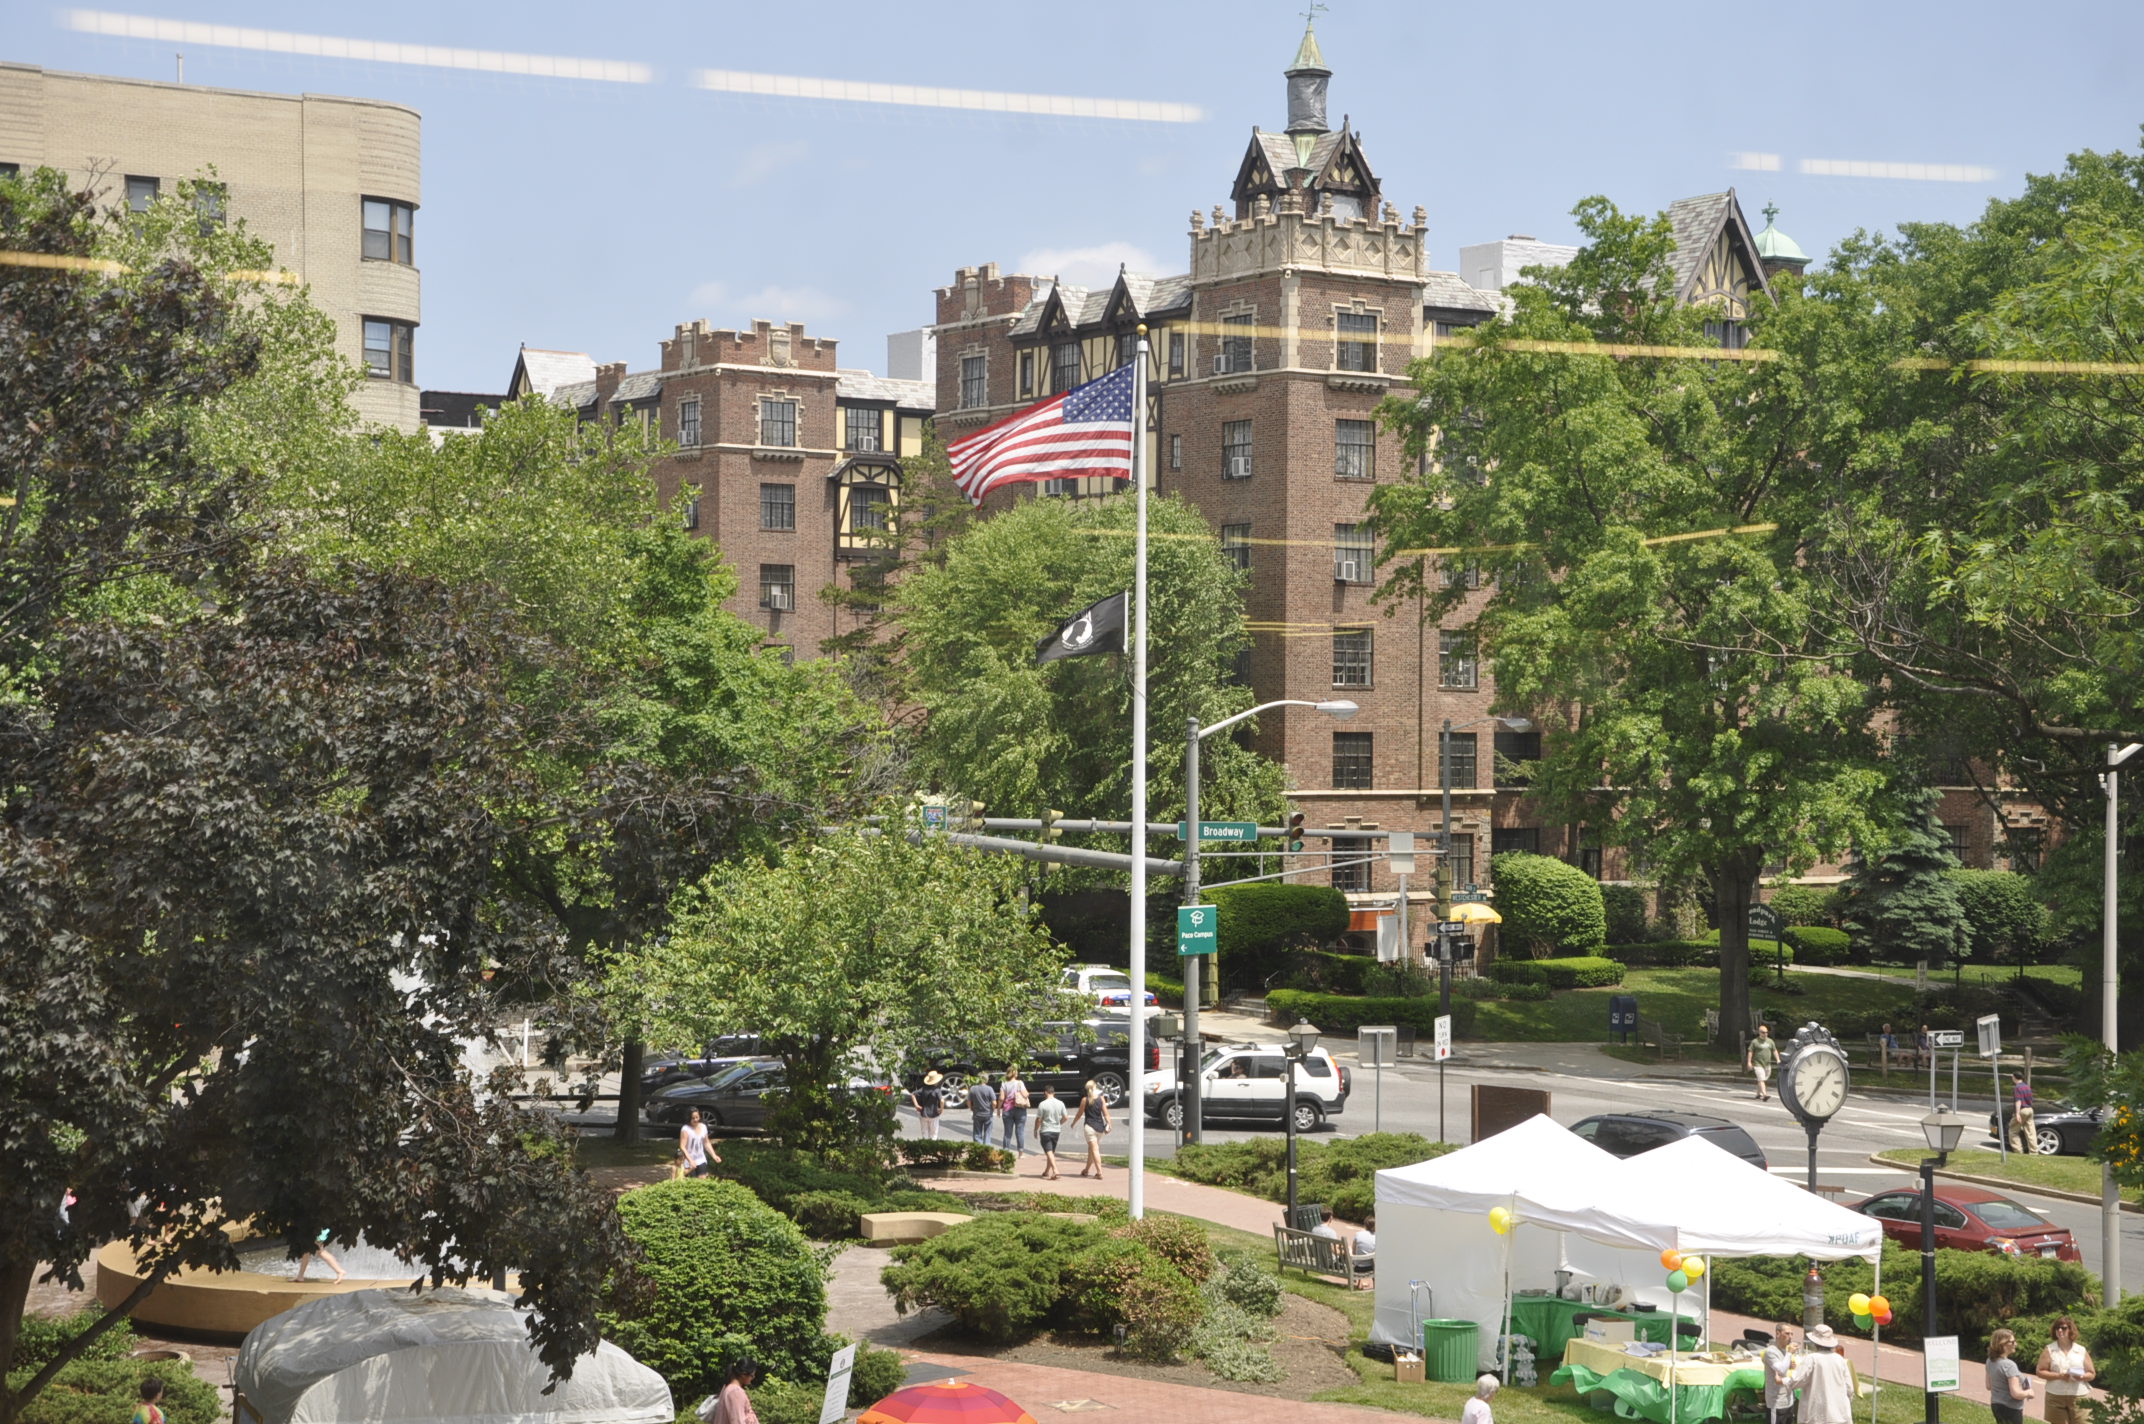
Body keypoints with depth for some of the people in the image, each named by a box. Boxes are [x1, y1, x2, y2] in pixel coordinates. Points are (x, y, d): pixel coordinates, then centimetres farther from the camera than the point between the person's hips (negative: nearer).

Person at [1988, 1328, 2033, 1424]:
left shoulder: (1991, 1361, 3)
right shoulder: (2009, 1365, -23)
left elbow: (1989, 1386, 15)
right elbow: (2016, 1393, -25)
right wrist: (2028, 1393, -7)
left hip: (1996, 1405, 9)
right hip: (2010, 1409, -9)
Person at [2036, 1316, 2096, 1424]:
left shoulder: (2082, 1350, 7)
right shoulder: (2049, 1350, 4)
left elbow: (2092, 1374, 10)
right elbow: (2039, 1371, -1)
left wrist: (2082, 1377, -14)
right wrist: (2059, 1376, -15)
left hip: (2078, 1397, 0)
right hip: (2056, 1396, 0)